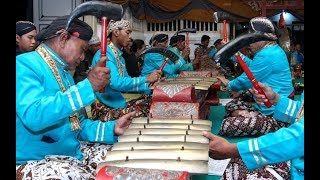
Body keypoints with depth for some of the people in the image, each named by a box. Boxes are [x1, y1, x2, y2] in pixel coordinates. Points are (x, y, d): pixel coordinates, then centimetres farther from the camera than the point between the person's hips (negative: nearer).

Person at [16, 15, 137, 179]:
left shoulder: (64, 74, 15)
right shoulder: (24, 65, -14)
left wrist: (112, 129, 0)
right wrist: (88, 86, -32)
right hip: (33, 162, -9)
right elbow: (33, 117, -31)